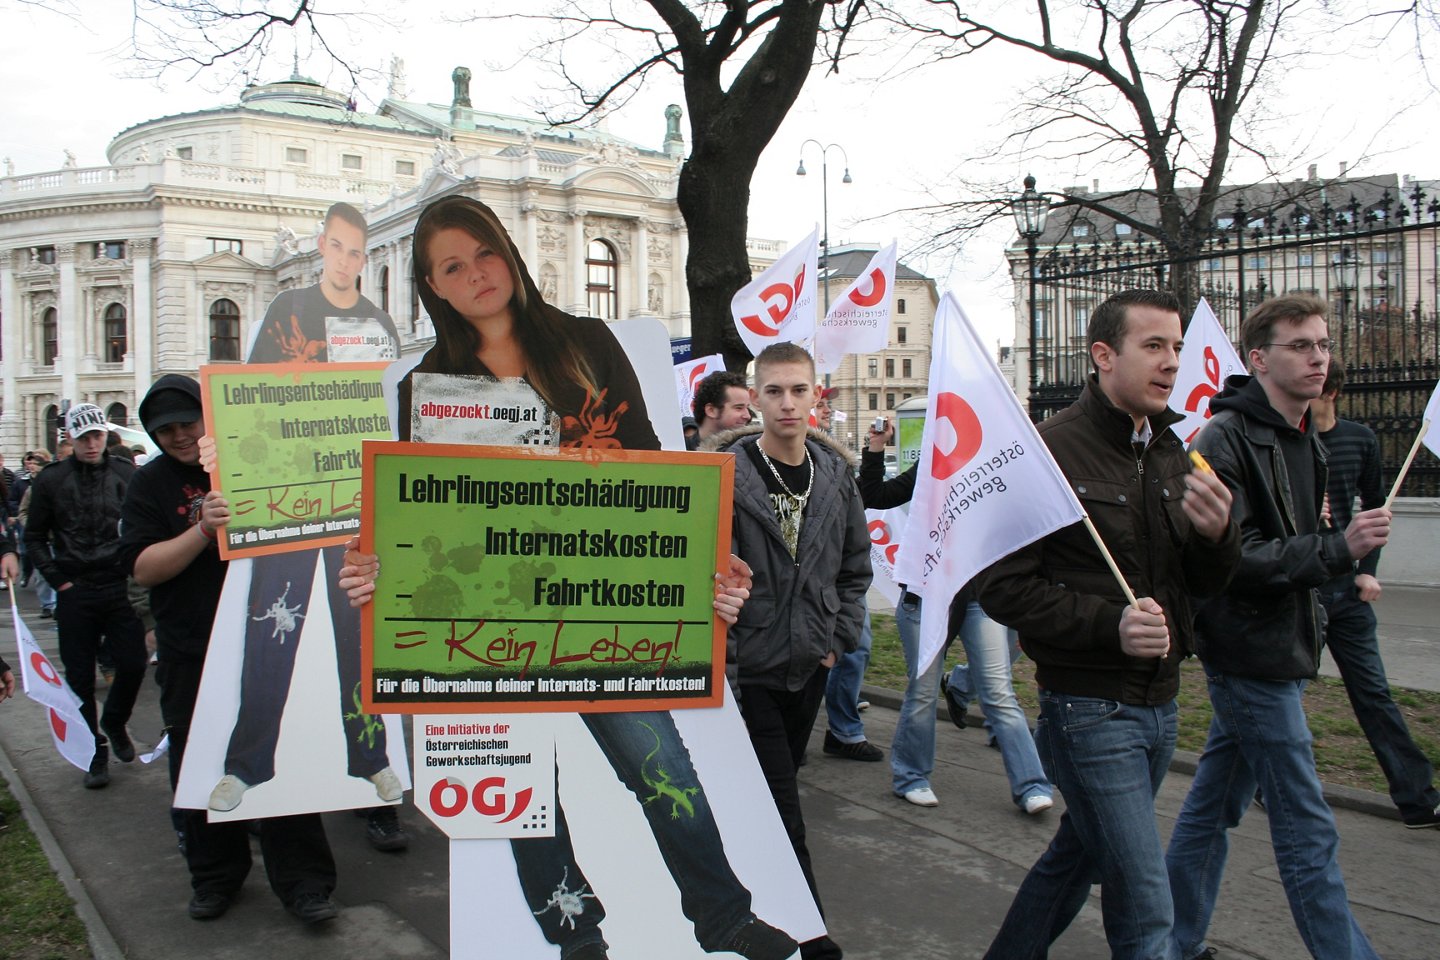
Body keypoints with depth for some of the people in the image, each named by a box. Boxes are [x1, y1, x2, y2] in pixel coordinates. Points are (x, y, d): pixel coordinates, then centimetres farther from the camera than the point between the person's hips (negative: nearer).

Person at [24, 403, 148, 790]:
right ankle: (96, 752, 19)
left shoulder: (127, 475, 1)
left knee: (133, 665, -3)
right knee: (80, 677, 5)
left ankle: (114, 722, 27)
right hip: (75, 594, 0)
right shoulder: (51, 480, 1)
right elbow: (35, 537, 7)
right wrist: (58, 580, -2)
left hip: (120, 588, 0)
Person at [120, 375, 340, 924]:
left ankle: (303, 881, 9)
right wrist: (203, 530, -25)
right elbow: (142, 567, -11)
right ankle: (214, 876, 29)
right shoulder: (151, 484, 1)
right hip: (191, 657, 0)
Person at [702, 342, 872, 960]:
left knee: (777, 790, 19)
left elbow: (855, 565, 12)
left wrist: (839, 639, 6)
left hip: (809, 666, 6)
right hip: (749, 669, -5)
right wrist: (721, 664, -23)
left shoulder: (836, 472, 3)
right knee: (780, 806, -3)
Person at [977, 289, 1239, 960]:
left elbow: (1202, 584, 11)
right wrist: (1108, 624, -25)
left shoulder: (1170, 452, 9)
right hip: (1090, 708, -7)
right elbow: (1003, 588, -16)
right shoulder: (1052, 450, -15)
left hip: (1159, 704, 8)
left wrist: (1218, 535, -10)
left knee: (1080, 854, 22)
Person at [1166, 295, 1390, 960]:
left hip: (1278, 650, 9)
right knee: (1307, 831, -1)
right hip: (1250, 655, -9)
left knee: (1213, 806, 16)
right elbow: (1229, 556, -22)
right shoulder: (1225, 438, -16)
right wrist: (1338, 549, -24)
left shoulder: (1306, 441, 13)